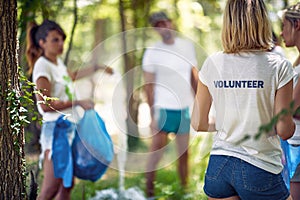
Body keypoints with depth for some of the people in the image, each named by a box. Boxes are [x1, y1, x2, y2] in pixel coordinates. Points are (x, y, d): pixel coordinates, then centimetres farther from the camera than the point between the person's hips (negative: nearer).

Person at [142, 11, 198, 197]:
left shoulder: (188, 46, 4)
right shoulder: (152, 52, -6)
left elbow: (194, 78, 11)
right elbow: (149, 86, -5)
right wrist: (153, 115, -9)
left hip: (185, 108, 3)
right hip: (163, 109, -3)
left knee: (184, 153, 9)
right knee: (156, 152, -5)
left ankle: (184, 189, 19)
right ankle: (148, 189, 3)